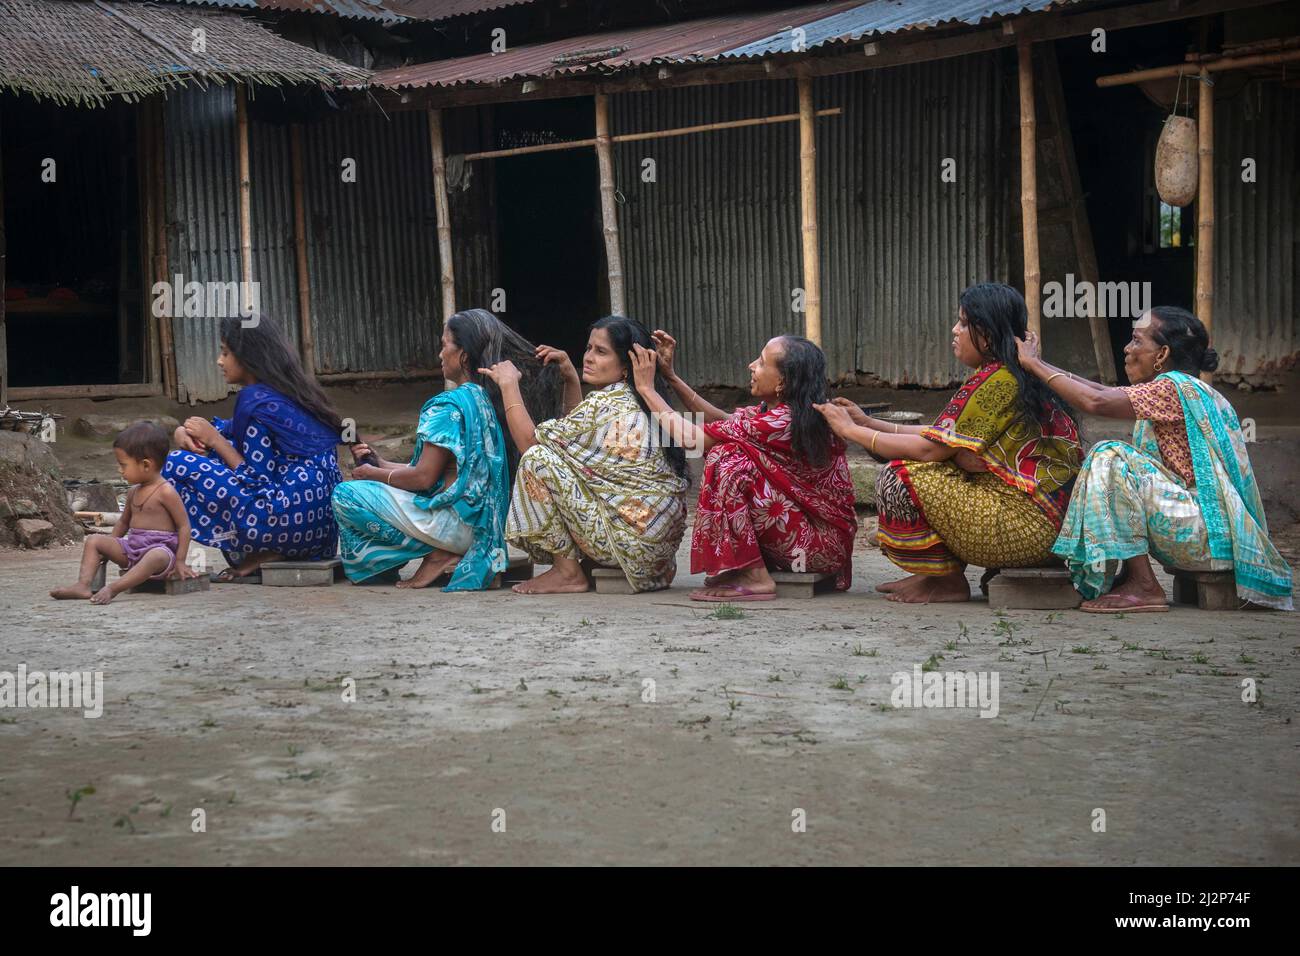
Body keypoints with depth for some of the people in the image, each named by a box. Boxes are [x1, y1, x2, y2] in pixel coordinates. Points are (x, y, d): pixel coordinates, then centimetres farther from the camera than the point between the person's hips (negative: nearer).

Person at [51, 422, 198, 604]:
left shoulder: (166, 492, -11)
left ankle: (112, 588, -54)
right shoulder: (134, 492, 13)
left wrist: (180, 561, -15)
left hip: (160, 547, -8)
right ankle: (83, 585, -22)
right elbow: (123, 522, 28)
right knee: (93, 540, -3)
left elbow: (184, 525, -11)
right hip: (132, 546, 8)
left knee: (156, 556, -42)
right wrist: (108, 549, 20)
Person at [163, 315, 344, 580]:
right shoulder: (289, 391, 16)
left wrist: (214, 440, -3)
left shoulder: (256, 400, -11)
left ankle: (259, 556, -3)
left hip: (295, 522, -10)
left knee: (179, 465, -6)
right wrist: (185, 432, 8)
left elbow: (256, 481, -13)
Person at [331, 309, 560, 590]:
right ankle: (443, 554, 8)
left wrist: (375, 474, 0)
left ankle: (436, 556, -6)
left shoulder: (450, 405, -17)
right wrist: (382, 464, 13)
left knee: (345, 495, -7)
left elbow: (424, 477, -18)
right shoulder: (485, 399, 12)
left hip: (455, 522, -10)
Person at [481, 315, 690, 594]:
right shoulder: (635, 402, 12)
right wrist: (570, 378, 19)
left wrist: (509, 384, 1)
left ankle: (568, 572, -3)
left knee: (538, 458, -11)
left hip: (633, 540, -10)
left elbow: (528, 440, -10)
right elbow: (576, 433, 28)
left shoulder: (604, 405, -16)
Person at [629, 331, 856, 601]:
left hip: (823, 543, -10)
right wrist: (670, 375, 12)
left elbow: (692, 439, -16)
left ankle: (754, 578, -12)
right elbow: (721, 421, 12)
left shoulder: (782, 422, -20)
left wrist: (647, 388, -6)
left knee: (727, 458, -16)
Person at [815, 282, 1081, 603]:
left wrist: (851, 430, -8)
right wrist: (869, 422, 12)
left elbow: (931, 448, -18)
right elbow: (943, 436, 14)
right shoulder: (1003, 374, 14)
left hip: (1029, 525, -11)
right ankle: (935, 574, 12)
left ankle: (949, 581, 1)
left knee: (901, 477, -13)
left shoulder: (998, 381, -18)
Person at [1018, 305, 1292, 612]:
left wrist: (1034, 364, -12)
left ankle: (1145, 587, -17)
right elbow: (1105, 392, 18)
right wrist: (1038, 365, 15)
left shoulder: (1175, 388, -13)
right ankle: (1126, 577, 6)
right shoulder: (1185, 389, 17)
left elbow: (1096, 401, -23)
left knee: (1110, 458, -18)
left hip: (1211, 528, -10)